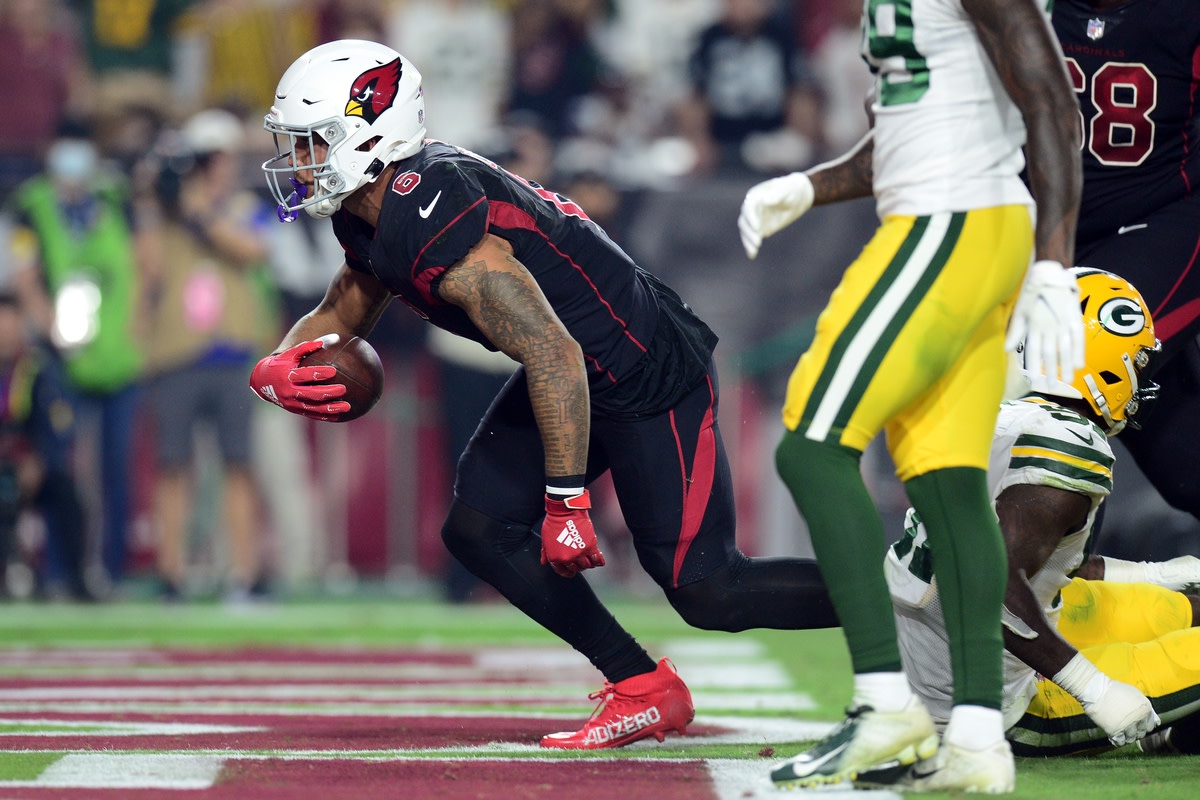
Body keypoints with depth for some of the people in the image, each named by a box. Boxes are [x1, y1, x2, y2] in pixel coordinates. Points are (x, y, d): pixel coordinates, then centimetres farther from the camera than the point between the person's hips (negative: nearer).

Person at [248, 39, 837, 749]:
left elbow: (555, 358, -31)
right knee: (480, 529, 3)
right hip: (585, 375, 10)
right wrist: (278, 370, -6)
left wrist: (568, 502, -26)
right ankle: (643, 690, 10)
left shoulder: (439, 233, -30)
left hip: (651, 377, -10)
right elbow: (341, 316, 18)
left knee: (705, 590, -9)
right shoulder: (375, 218, 2)